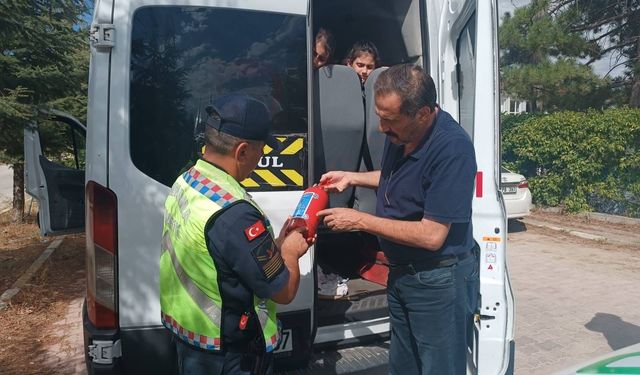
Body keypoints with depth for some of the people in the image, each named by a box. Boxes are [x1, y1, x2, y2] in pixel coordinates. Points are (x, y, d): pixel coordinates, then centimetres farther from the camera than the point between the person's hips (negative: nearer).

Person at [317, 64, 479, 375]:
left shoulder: (453, 148, -27)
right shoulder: (399, 133, -3)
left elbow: (431, 235, -27)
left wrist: (359, 221, -21)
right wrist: (352, 177, 5)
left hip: (439, 281, -8)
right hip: (400, 273, 8)